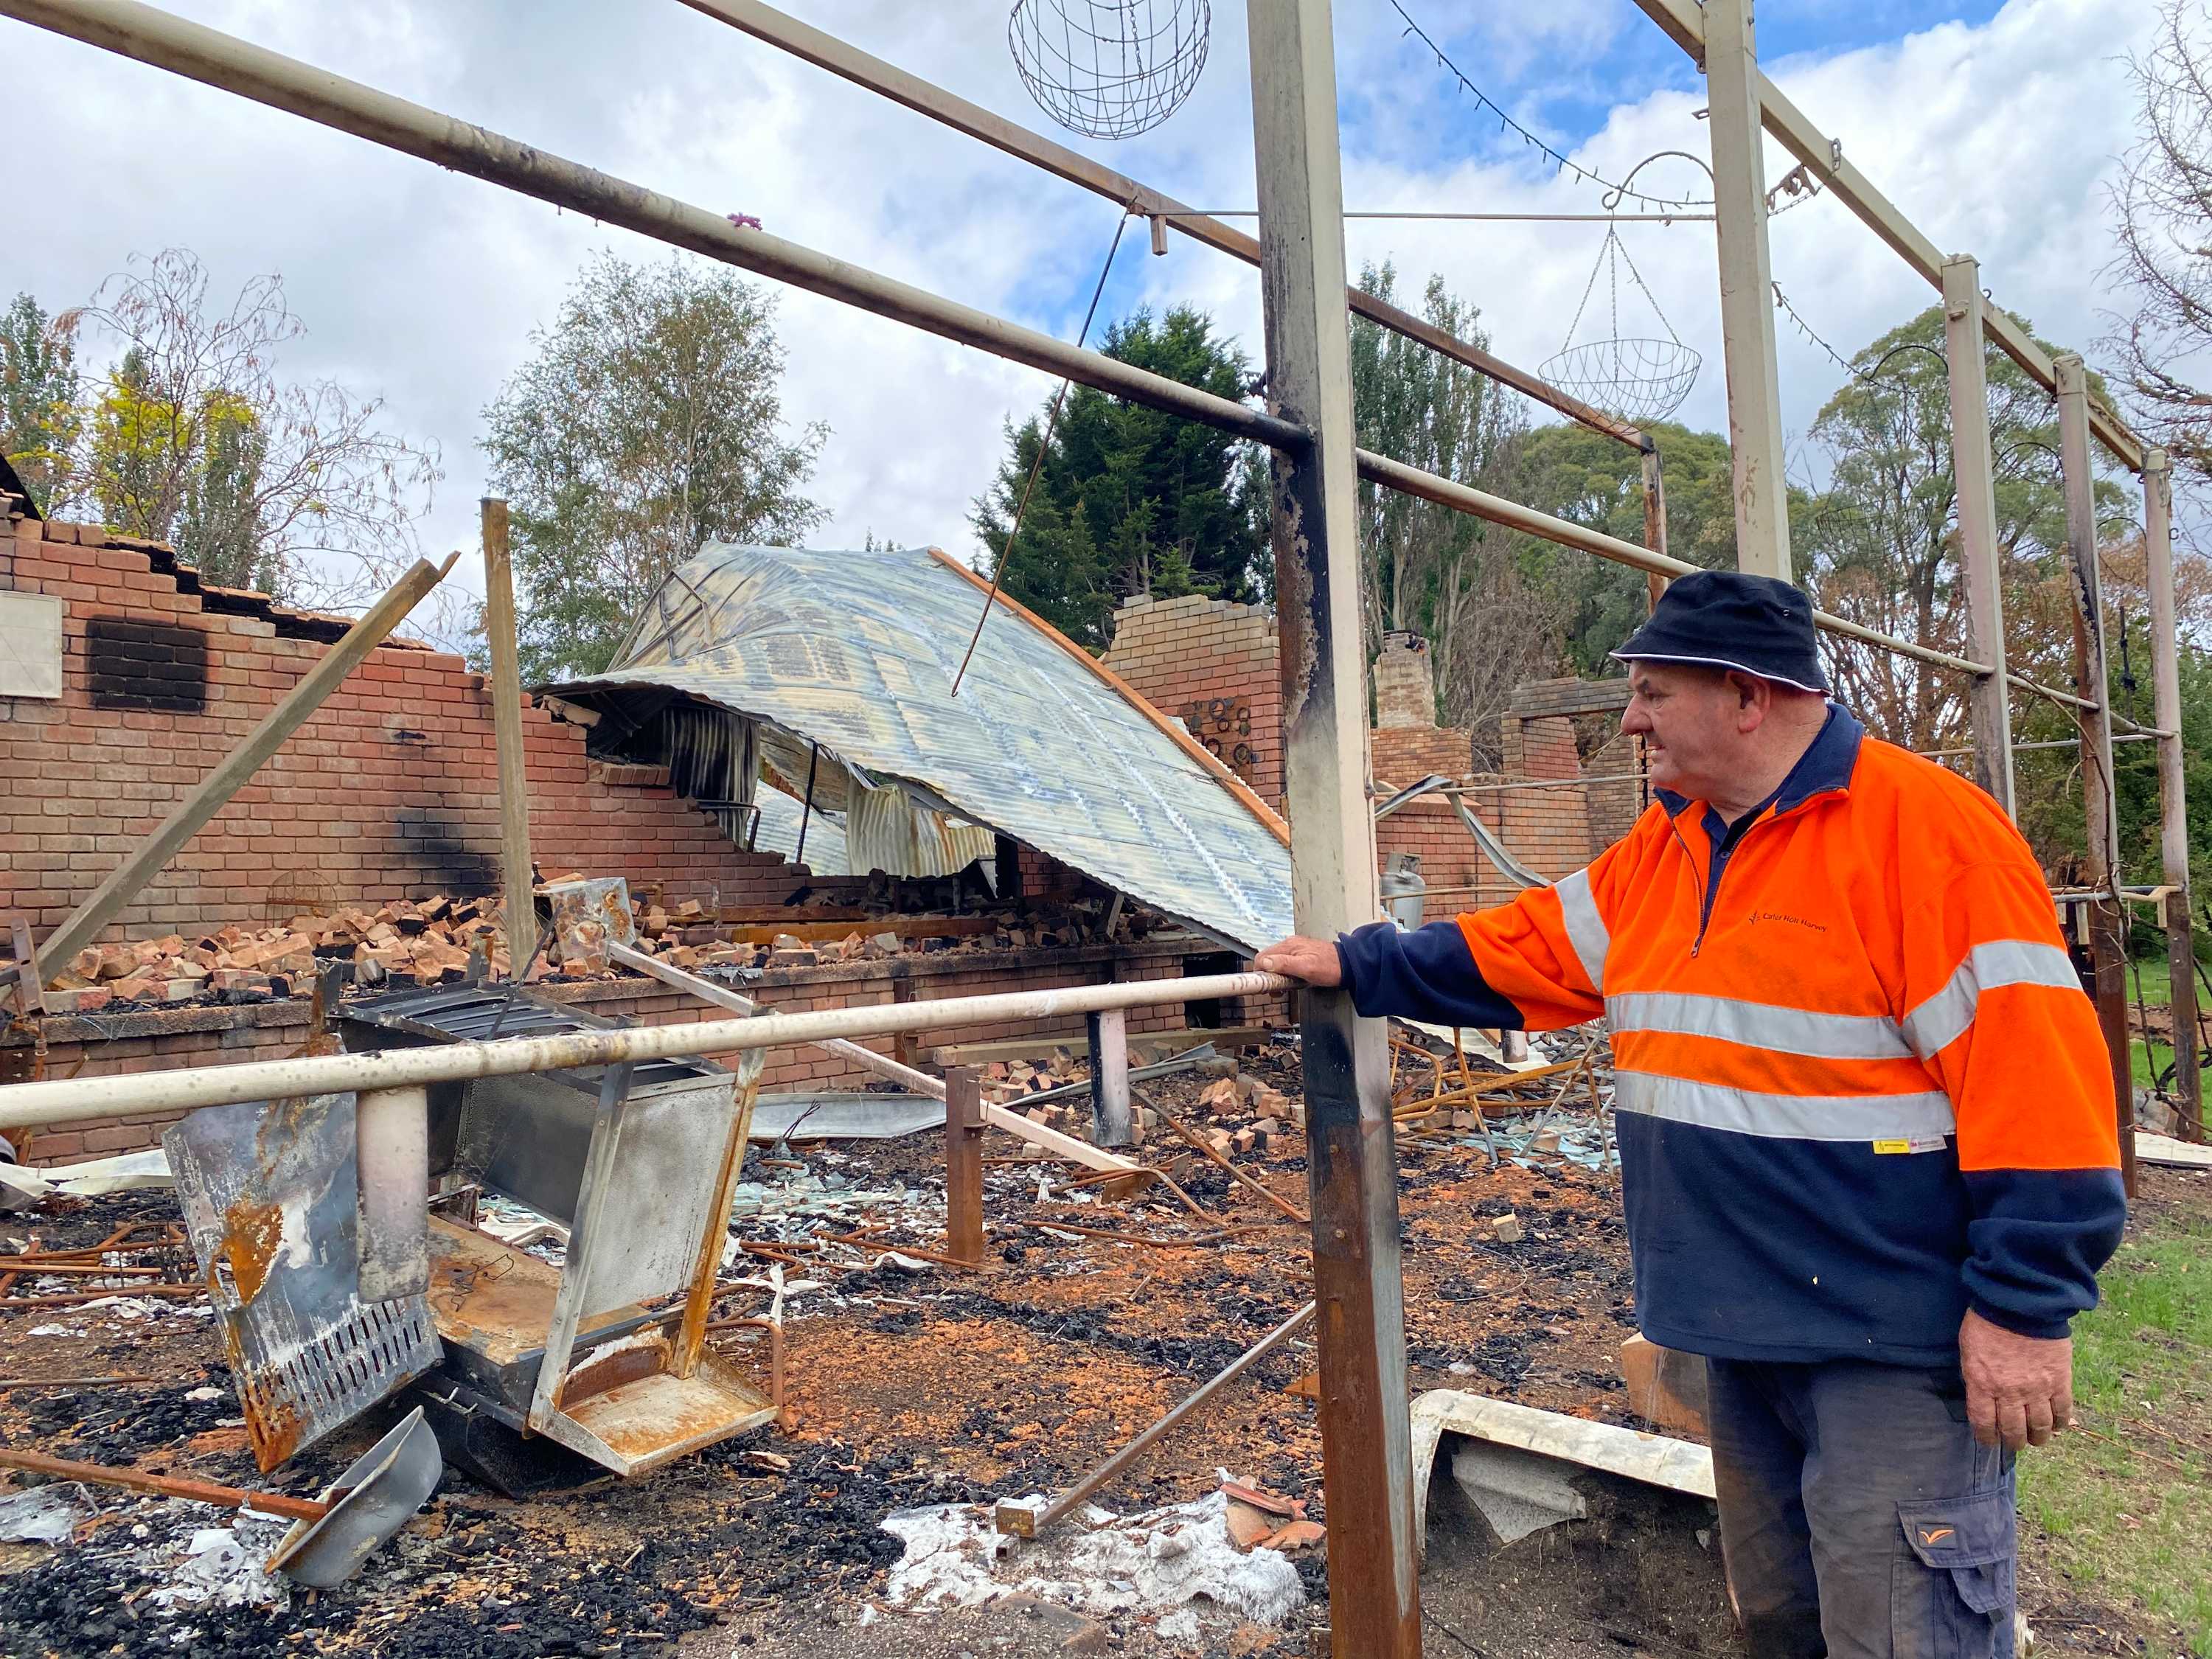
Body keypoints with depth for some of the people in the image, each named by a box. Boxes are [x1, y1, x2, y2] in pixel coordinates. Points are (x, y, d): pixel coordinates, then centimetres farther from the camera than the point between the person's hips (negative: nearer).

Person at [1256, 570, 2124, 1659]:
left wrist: (2024, 1304, -19)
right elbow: (1521, 953, 14)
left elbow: (2031, 1068, -20)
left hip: (1893, 1336, -8)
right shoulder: (1662, 848, 8)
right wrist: (1358, 966, 14)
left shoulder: (1925, 825, -17)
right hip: (1744, 1325, 8)